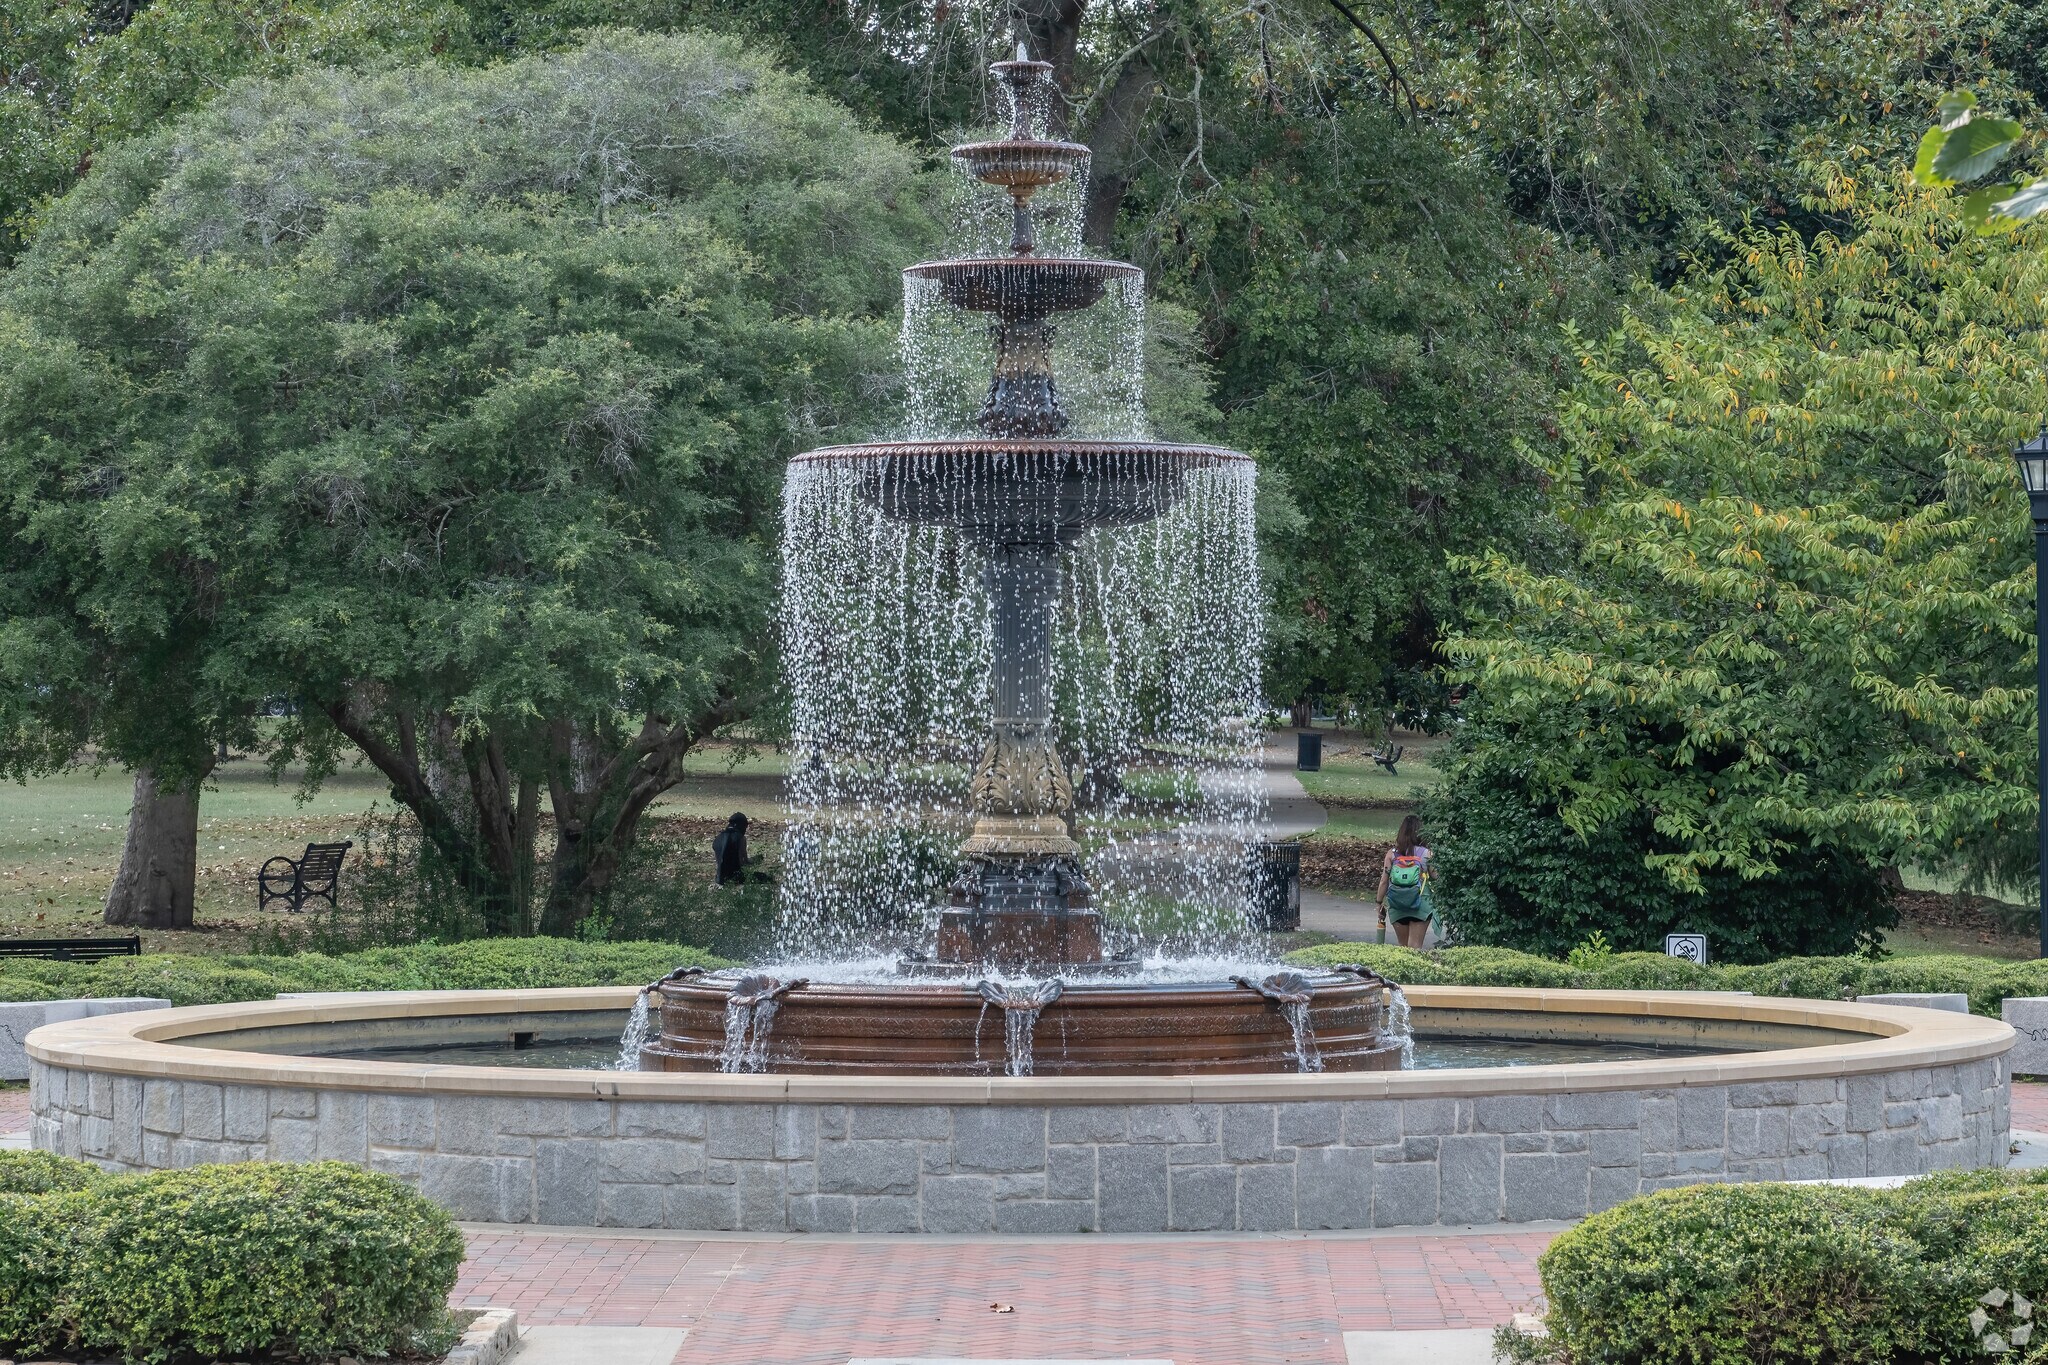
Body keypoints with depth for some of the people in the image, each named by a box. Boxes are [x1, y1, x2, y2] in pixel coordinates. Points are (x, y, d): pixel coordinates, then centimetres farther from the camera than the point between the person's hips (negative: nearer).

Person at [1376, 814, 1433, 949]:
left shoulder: (1392, 854, -1)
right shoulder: (1426, 854, -7)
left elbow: (1384, 882, 0)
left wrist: (1380, 903, 10)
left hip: (1397, 906, 2)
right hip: (1420, 905, -2)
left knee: (1403, 947, 16)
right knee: (1414, 947, 0)